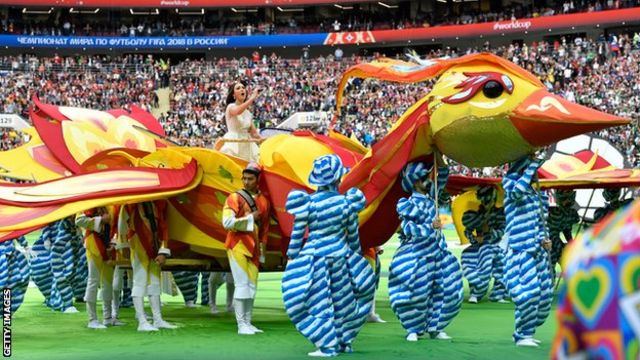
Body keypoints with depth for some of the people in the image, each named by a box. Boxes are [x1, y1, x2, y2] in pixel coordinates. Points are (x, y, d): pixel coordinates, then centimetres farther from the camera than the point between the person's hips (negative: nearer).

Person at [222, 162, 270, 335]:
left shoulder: (264, 201, 9)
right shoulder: (235, 198, -6)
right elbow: (227, 222, -18)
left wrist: (262, 250, 14)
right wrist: (250, 218, -15)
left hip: (253, 248, 6)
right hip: (238, 247, -6)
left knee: (252, 286, 7)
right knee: (242, 285, -8)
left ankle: (248, 323, 14)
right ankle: (241, 325, -6)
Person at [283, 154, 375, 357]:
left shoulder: (308, 202, -10)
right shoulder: (347, 202, -4)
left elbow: (297, 234, -5)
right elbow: (353, 235, 5)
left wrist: (292, 256, 6)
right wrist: (356, 254, 20)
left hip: (315, 256, -3)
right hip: (340, 255, 3)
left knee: (320, 302, 2)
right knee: (342, 300, 15)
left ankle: (328, 346, 1)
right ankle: (344, 342, 23)